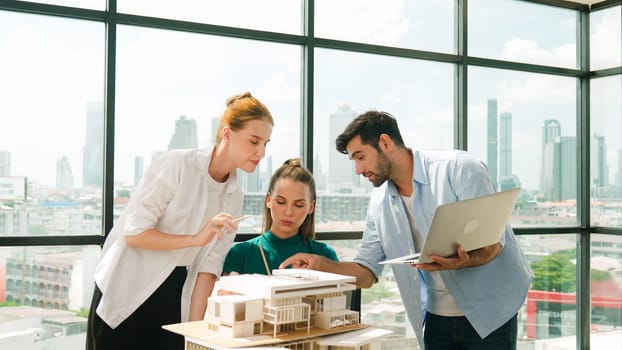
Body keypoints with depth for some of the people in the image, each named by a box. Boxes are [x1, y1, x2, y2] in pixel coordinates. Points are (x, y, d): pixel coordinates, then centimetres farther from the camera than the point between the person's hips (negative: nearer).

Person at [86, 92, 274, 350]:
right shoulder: (177, 164, -15)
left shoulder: (234, 196, 2)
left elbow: (208, 266, -2)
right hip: (125, 292, -4)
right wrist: (195, 239, -26)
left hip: (172, 299, 5)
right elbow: (133, 233, -18)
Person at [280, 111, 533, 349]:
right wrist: (321, 264, -13)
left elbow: (494, 243, -18)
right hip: (436, 316, 5)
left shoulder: (460, 168, -12)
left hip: (488, 314, -5)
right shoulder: (379, 202, 5)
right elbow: (366, 272, 4)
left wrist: (461, 262, -38)